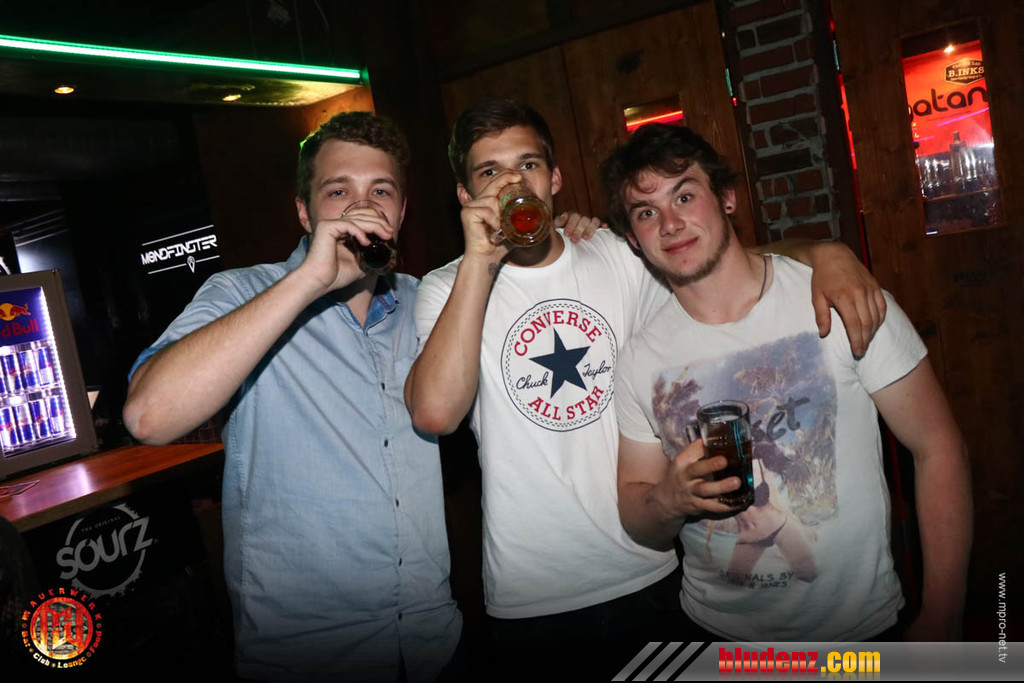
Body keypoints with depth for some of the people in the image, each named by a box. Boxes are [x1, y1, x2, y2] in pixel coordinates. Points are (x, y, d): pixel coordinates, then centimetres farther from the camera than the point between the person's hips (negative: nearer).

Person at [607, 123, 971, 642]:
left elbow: (937, 447, -9)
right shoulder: (639, 360, -9)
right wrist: (671, 499, -24)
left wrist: (938, 625, -12)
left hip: (860, 626, -1)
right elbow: (638, 522, -1)